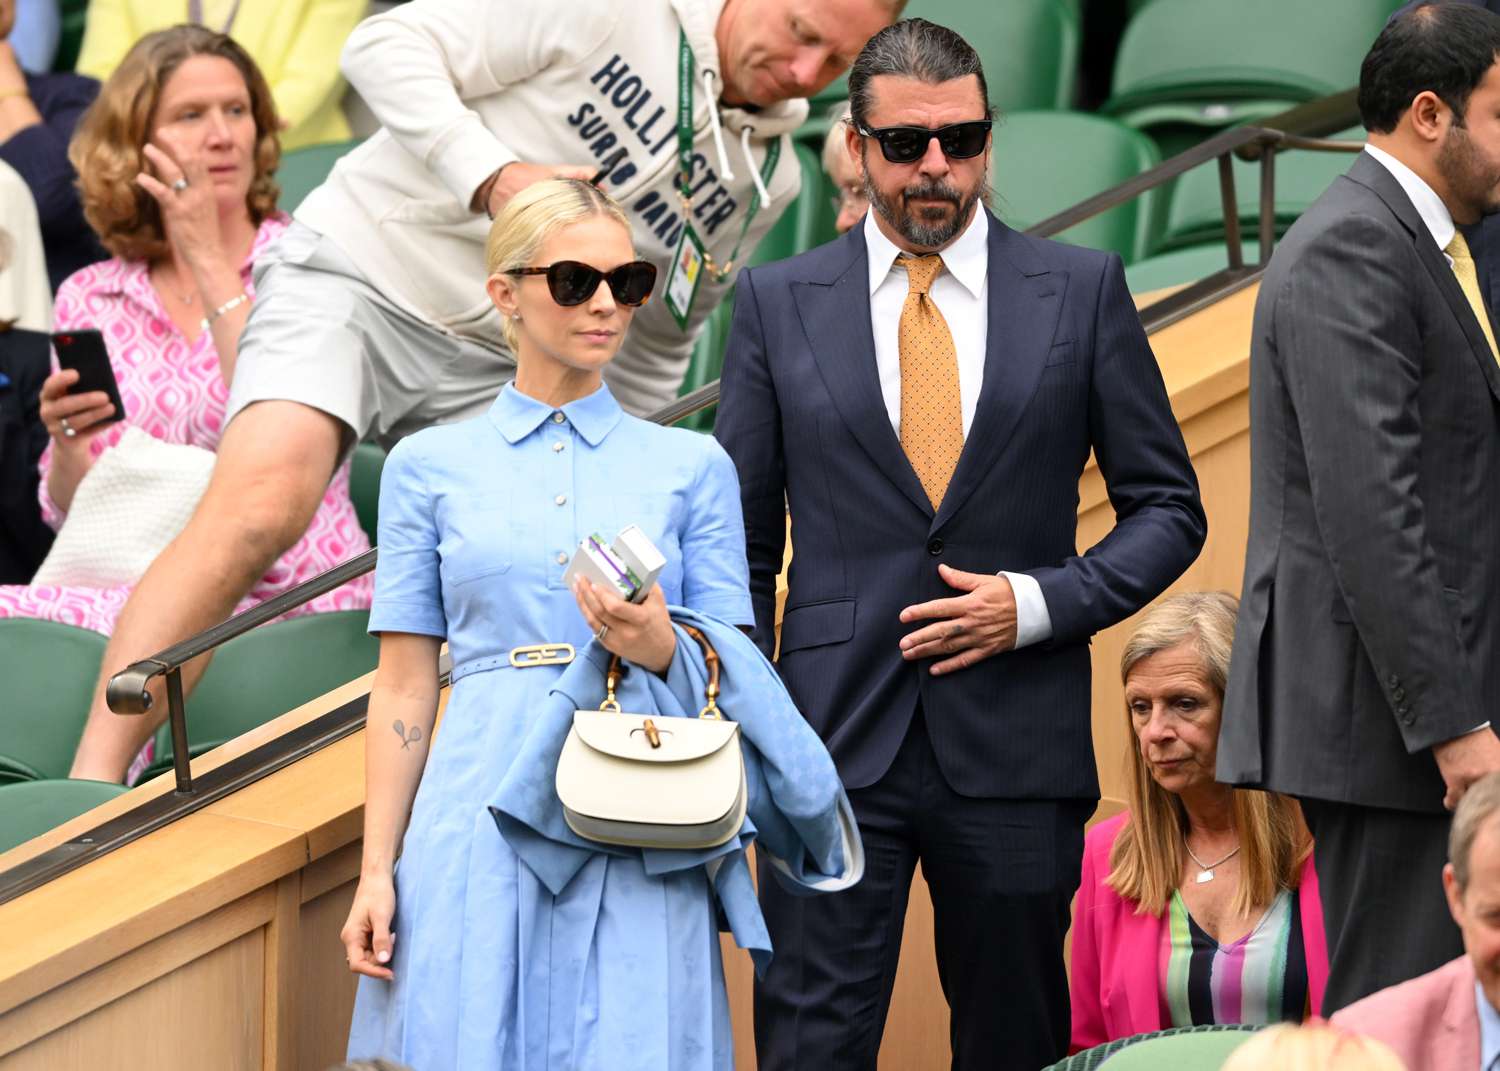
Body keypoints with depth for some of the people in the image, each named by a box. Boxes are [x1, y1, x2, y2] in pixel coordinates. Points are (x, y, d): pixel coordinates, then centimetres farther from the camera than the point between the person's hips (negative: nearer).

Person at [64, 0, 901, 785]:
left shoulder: (769, 177, 8)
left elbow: (660, 336, 22)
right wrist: (493, 176, -22)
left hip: (493, 372, 6)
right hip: (356, 272, -6)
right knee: (258, 507, -27)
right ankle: (92, 784, -29)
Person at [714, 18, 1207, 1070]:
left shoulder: (1083, 290, 5)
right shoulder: (778, 301, 6)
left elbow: (1168, 508, 8)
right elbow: (742, 539, 10)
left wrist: (1041, 603, -8)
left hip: (1015, 747, 1)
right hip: (836, 746, 0)